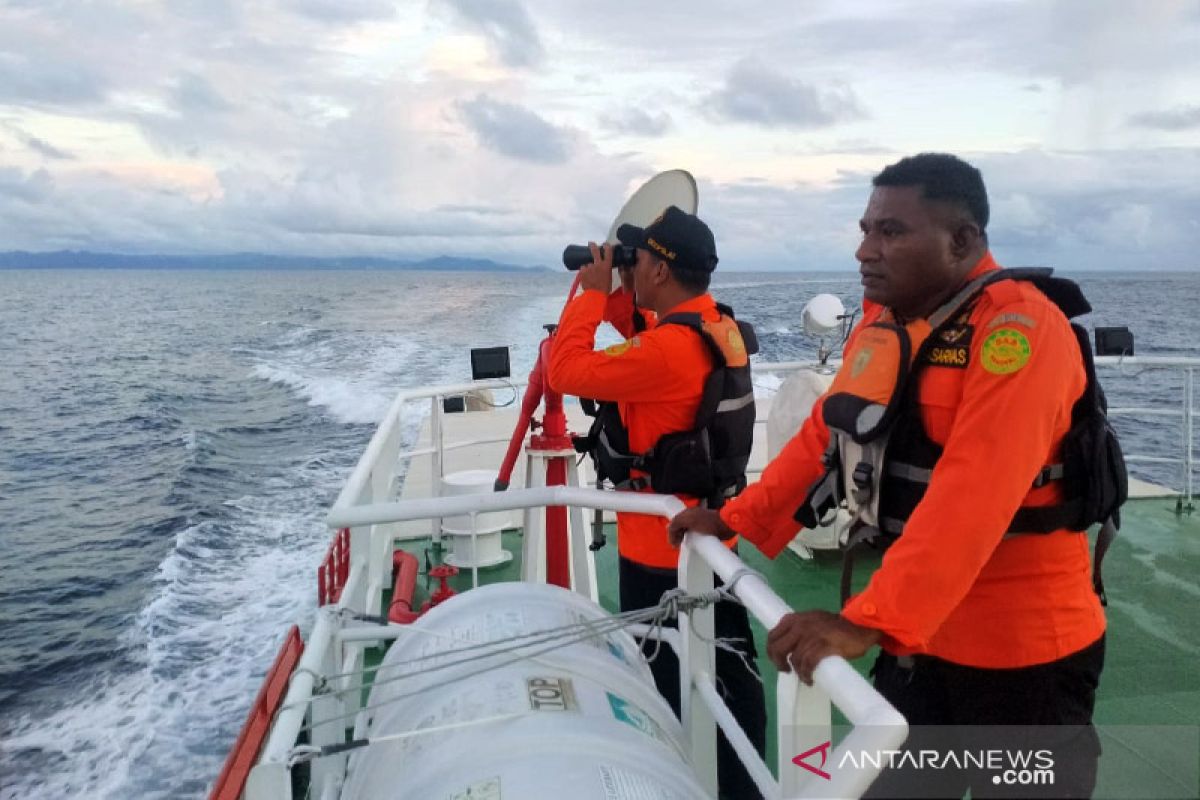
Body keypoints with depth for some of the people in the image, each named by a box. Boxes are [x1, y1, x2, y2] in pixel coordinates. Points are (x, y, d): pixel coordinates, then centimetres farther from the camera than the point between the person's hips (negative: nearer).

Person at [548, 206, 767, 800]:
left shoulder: (667, 348, -27)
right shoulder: (720, 328, 3)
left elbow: (567, 371, -22)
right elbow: (645, 340, 17)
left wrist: (593, 291, -12)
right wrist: (614, 293, 3)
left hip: (662, 545, -9)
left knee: (665, 684, 8)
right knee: (724, 675, 21)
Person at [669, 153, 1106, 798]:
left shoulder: (1020, 327, -21)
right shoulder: (881, 321, 4)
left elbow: (972, 495, -32)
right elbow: (822, 436, 10)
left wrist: (869, 621, -39)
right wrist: (735, 519, 8)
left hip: (1021, 648, -7)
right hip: (916, 633, 7)